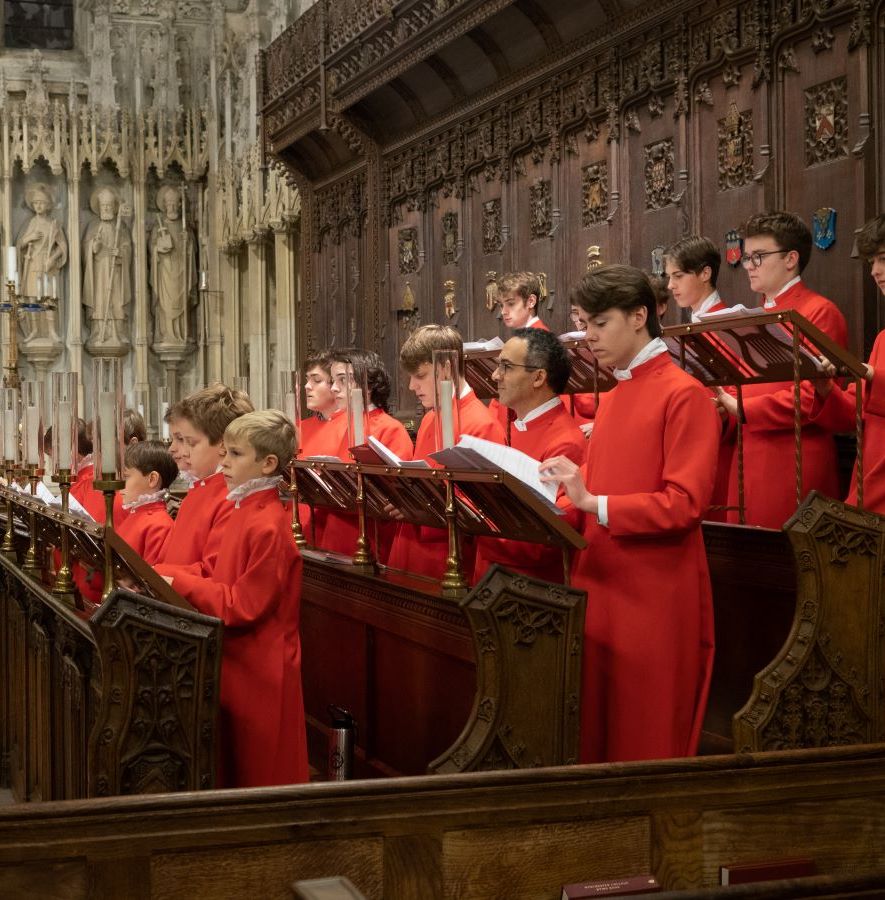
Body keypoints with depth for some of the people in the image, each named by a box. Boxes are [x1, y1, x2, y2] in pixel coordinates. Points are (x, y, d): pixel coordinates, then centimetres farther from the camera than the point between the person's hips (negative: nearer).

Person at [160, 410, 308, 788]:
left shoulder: (268, 527, -22)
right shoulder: (236, 512, 7)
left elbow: (244, 605, -22)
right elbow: (214, 570, 14)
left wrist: (178, 583, -17)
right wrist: (159, 574, 1)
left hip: (259, 672, -9)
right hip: (232, 662, 9)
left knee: (257, 774, 5)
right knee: (229, 769, 19)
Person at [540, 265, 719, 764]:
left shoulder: (684, 395, -10)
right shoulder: (611, 399, 15)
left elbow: (685, 503, -17)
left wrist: (595, 503, -23)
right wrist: (568, 485, 1)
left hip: (653, 600, -8)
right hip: (599, 587, 8)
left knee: (646, 743, 2)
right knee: (594, 735, 11)